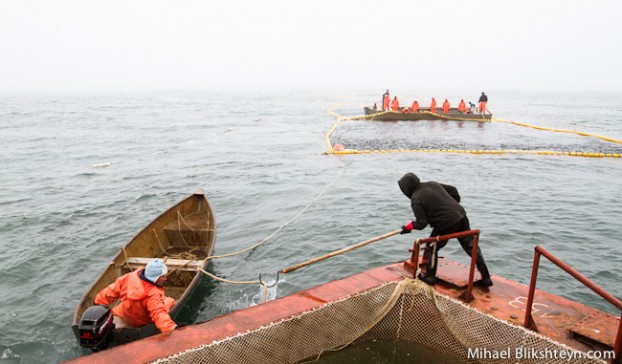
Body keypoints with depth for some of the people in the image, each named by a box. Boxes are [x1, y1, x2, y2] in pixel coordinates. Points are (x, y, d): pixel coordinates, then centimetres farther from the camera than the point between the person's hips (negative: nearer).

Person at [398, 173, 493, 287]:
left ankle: (430, 277, 23)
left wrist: (410, 226, 6)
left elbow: (421, 223, -12)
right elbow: (453, 189, 20)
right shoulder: (432, 184, 11)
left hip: (446, 224, -7)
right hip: (461, 217, 7)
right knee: (472, 247, 15)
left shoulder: (416, 199, -11)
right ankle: (486, 278, 21)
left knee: (431, 248, 14)